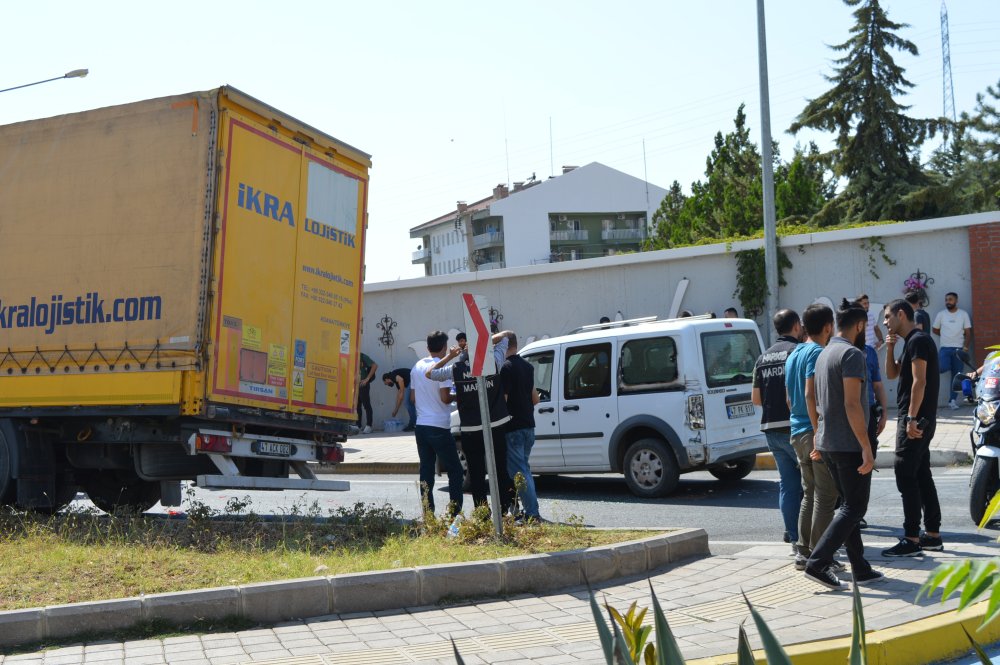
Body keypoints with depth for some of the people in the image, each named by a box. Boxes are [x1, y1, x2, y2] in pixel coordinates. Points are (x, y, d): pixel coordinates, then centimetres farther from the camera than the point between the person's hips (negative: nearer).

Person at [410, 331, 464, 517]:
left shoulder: (417, 367, 10)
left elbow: (413, 396, 15)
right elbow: (445, 397, -18)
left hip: (421, 425, 7)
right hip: (439, 427, -7)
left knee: (426, 470, 9)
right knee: (455, 471, 1)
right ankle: (455, 514, -3)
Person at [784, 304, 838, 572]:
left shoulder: (793, 355, 16)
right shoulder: (817, 353, -12)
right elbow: (810, 394, -22)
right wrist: (819, 432, -22)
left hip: (798, 432, 9)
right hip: (816, 432, -9)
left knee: (809, 494, 15)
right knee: (825, 496, -2)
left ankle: (803, 552, 16)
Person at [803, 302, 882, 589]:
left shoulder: (824, 354, 15)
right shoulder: (852, 354, -14)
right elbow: (852, 404, -22)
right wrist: (866, 447, -21)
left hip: (827, 443, 9)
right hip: (849, 444, -9)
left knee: (848, 504, 14)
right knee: (854, 507, -5)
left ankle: (860, 568, 18)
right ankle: (817, 562, -13)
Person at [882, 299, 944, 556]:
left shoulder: (919, 340, -13)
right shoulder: (910, 342, 18)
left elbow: (919, 381, -20)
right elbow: (891, 374, 23)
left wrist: (912, 418, -24)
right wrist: (890, 348, 8)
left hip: (916, 419, -10)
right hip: (913, 419, 10)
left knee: (905, 475, -9)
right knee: (921, 476, 13)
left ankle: (911, 539, -7)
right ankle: (933, 535, 18)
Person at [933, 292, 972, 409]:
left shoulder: (963, 314, 2)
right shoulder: (941, 314, 3)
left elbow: (968, 333, 1)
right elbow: (935, 329, 13)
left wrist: (965, 347, -10)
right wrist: (946, 336, 3)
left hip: (959, 348, 1)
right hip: (945, 348, 0)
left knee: (956, 375, 2)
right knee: (943, 368, -27)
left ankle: (953, 400, 8)